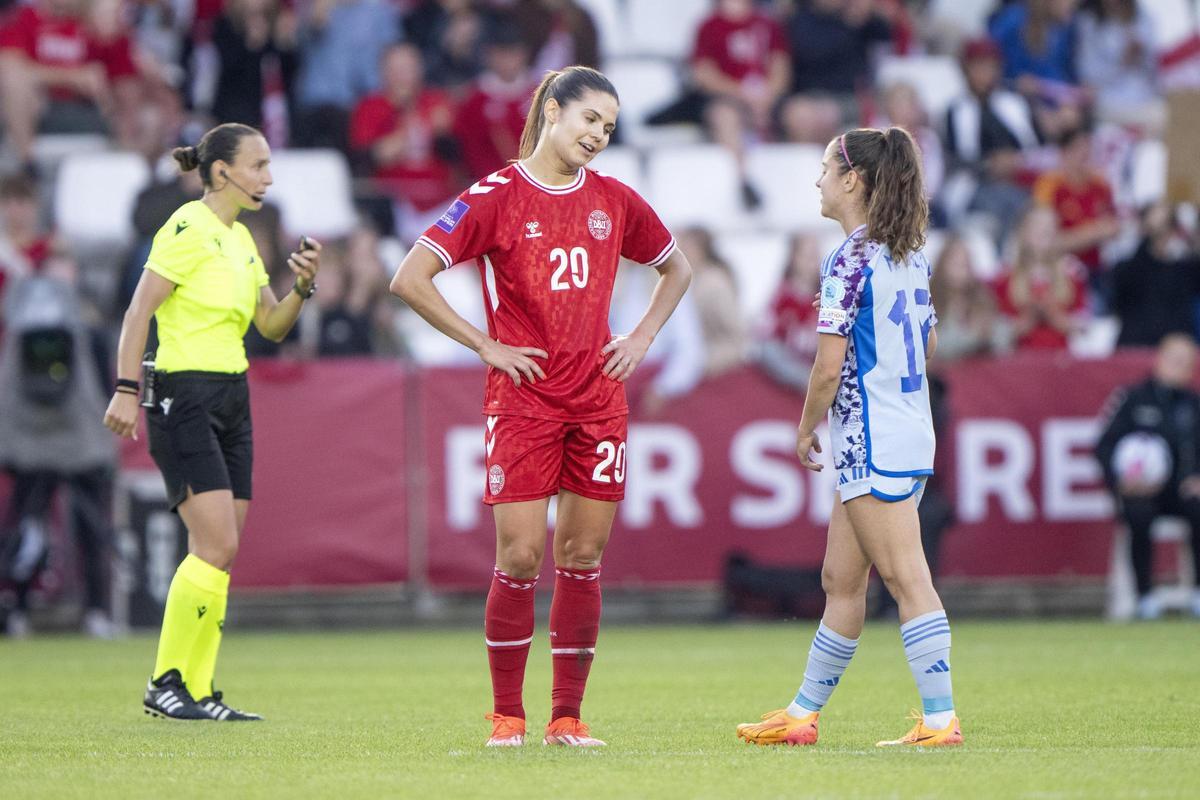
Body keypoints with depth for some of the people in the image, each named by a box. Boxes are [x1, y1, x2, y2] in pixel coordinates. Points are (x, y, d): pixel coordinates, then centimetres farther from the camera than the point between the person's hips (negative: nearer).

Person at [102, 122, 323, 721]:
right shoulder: (188, 229, -10)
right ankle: (165, 683, -6)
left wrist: (303, 286, 1)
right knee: (217, 545, -15)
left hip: (231, 399, 9)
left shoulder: (241, 239, 15)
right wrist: (126, 390, -20)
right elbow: (138, 312, -13)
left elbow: (272, 326, 20)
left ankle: (198, 692, 7)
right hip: (184, 397, -9)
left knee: (218, 552, 4)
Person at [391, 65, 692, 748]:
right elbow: (410, 279, -7)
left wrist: (642, 337, 11)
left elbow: (677, 269, 26)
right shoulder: (495, 197, -4)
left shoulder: (614, 200, 10)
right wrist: (486, 346, -7)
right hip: (524, 401, -4)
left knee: (584, 558, 4)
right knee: (520, 559, -6)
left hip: (599, 402, 4)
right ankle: (507, 716, 4)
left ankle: (568, 717, 9)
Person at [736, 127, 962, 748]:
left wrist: (806, 429, -3)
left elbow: (829, 367, -17)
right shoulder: (912, 257, 11)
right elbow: (927, 344, 21)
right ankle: (803, 714, 22)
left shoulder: (848, 262, -15)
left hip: (872, 441, -9)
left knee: (907, 581, -8)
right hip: (909, 433, 9)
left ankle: (941, 720, -9)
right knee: (840, 581, 15)